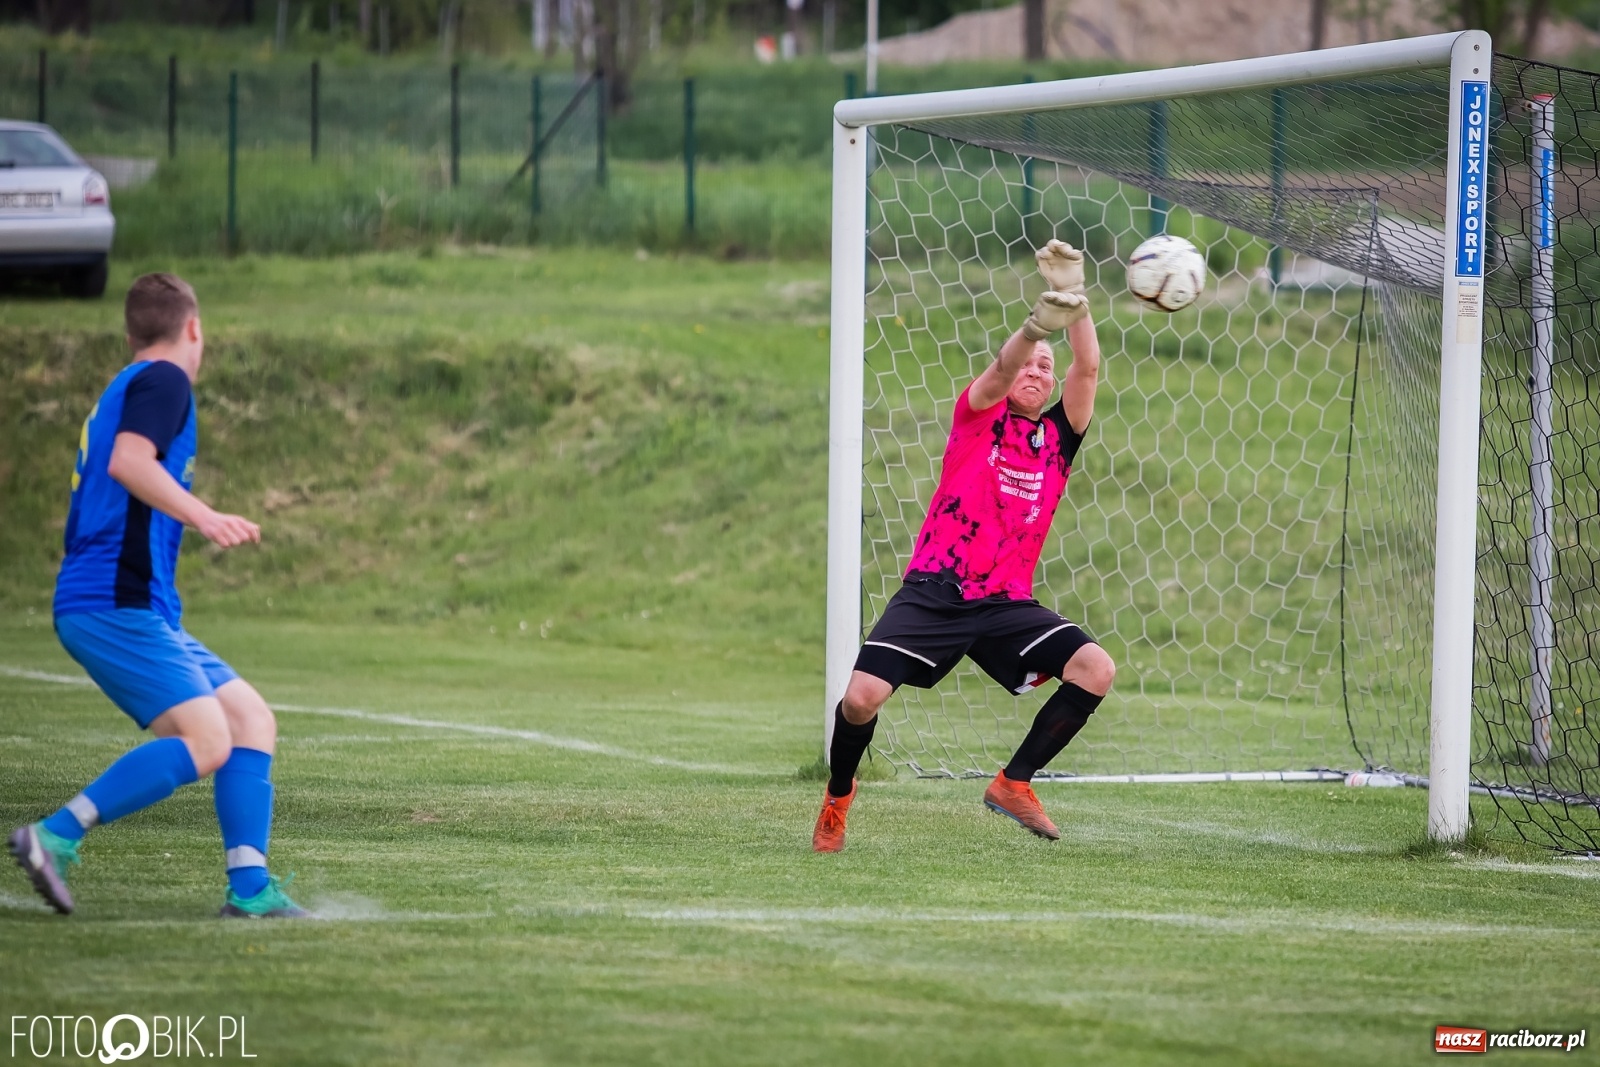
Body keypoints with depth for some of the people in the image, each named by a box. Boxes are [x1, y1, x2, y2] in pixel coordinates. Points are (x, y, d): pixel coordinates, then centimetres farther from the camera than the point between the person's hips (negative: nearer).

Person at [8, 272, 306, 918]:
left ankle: (249, 888, -3)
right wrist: (203, 517, -31)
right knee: (206, 740, -21)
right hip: (115, 603, -10)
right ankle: (56, 837, -22)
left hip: (142, 607, 10)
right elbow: (128, 461, -22)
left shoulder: (121, 391, 25)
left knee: (251, 720, 5)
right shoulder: (164, 380, -4)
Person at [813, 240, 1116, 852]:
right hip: (933, 591, -3)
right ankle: (839, 791, 13)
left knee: (1096, 669, -19)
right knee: (861, 696, -20)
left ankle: (1014, 783, -2)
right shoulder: (977, 417, 6)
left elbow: (1087, 369, -3)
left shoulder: (1058, 436, 12)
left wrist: (1076, 302, -19)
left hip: (1006, 603, 3)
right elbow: (1001, 370, -15)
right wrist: (1042, 321, -35)